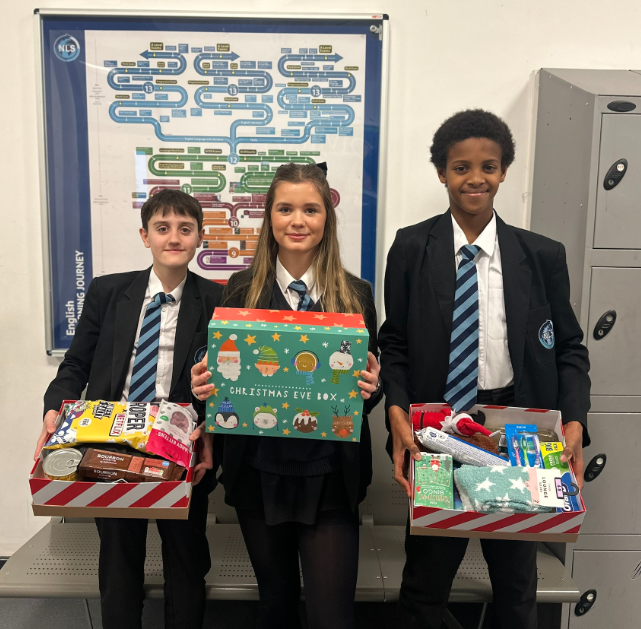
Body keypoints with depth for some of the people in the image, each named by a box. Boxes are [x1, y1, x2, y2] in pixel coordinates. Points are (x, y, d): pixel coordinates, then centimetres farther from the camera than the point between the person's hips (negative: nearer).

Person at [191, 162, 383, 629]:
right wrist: (205, 385, -16)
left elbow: (370, 383, 3)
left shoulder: (356, 294, -2)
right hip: (259, 472, 2)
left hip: (329, 477, -1)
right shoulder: (242, 289, 0)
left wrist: (371, 387, -18)